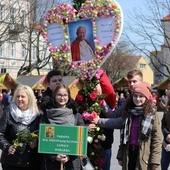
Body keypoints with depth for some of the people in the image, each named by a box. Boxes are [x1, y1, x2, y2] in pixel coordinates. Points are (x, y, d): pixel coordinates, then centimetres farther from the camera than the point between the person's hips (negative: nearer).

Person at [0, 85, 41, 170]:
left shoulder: (37, 115, 5)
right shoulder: (8, 113, -2)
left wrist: (37, 143, -10)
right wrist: (7, 147, -18)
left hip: (33, 162, 2)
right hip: (11, 162, -2)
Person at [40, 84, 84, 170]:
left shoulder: (77, 116, 6)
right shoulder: (46, 116, 3)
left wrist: (70, 156, -9)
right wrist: (54, 156, -12)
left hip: (72, 162, 1)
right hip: (51, 161, -1)